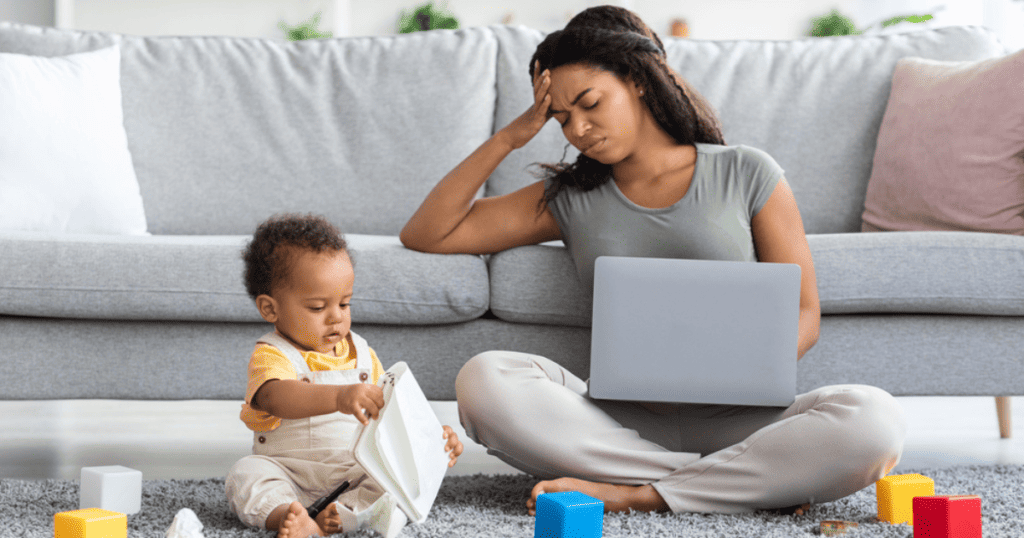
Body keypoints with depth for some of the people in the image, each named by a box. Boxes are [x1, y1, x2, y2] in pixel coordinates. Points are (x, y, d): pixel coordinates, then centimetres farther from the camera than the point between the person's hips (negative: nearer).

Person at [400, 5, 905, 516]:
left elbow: (803, 313, 5)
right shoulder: (569, 200, 14)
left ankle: (633, 494, -26)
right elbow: (424, 234, 12)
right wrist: (510, 136, 5)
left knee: (874, 419, -31)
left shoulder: (746, 174, 8)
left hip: (736, 418, -2)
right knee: (483, 379, -27)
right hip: (625, 420, 2)